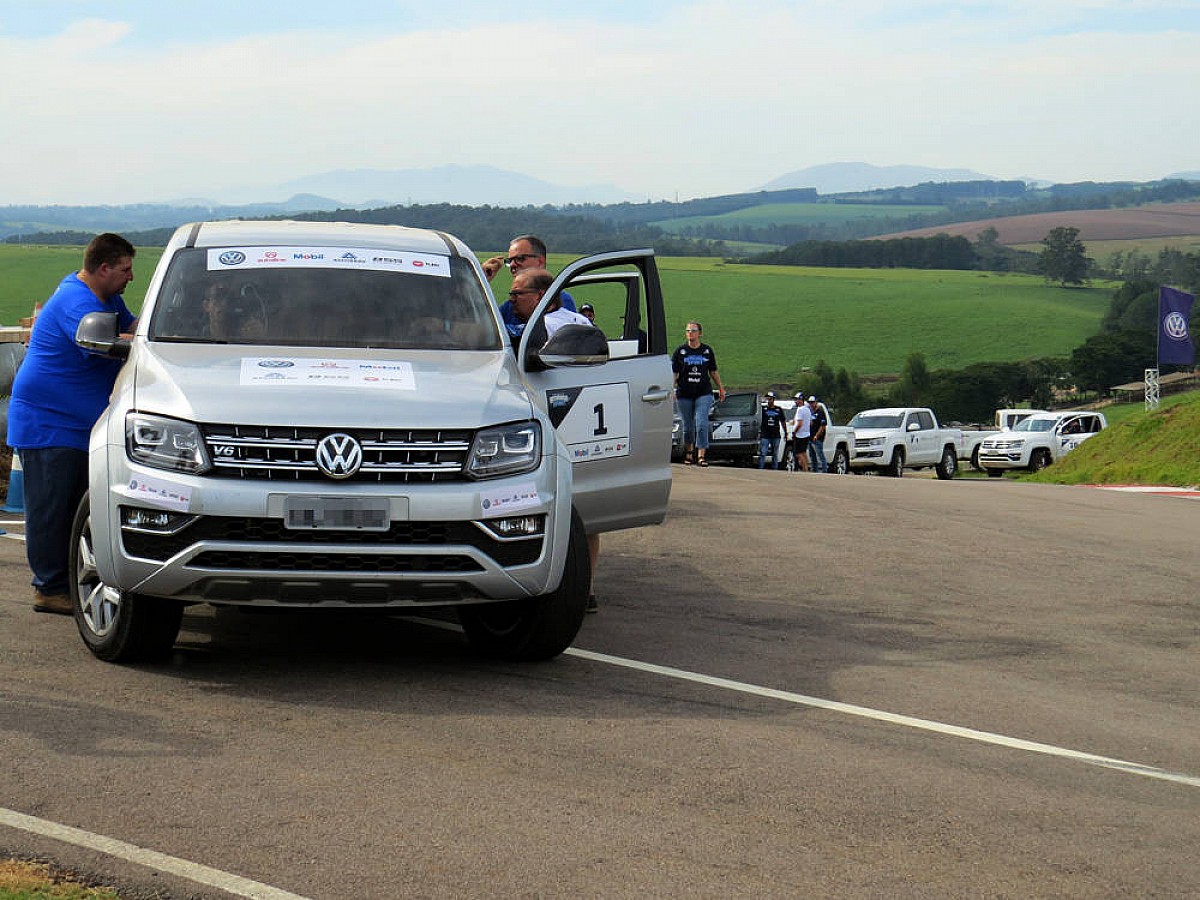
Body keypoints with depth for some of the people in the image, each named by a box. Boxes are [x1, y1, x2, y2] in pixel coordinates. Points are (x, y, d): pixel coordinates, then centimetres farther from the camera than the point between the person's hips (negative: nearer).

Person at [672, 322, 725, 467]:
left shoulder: (707, 350, 7)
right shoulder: (680, 351, 3)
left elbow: (713, 371, 17)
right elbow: (674, 373, 2)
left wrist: (721, 388, 21)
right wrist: (671, 390, -8)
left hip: (704, 393, 0)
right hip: (684, 394, 0)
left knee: (702, 424, -13)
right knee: (688, 426, 8)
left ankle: (701, 456, -15)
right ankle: (689, 453, 28)